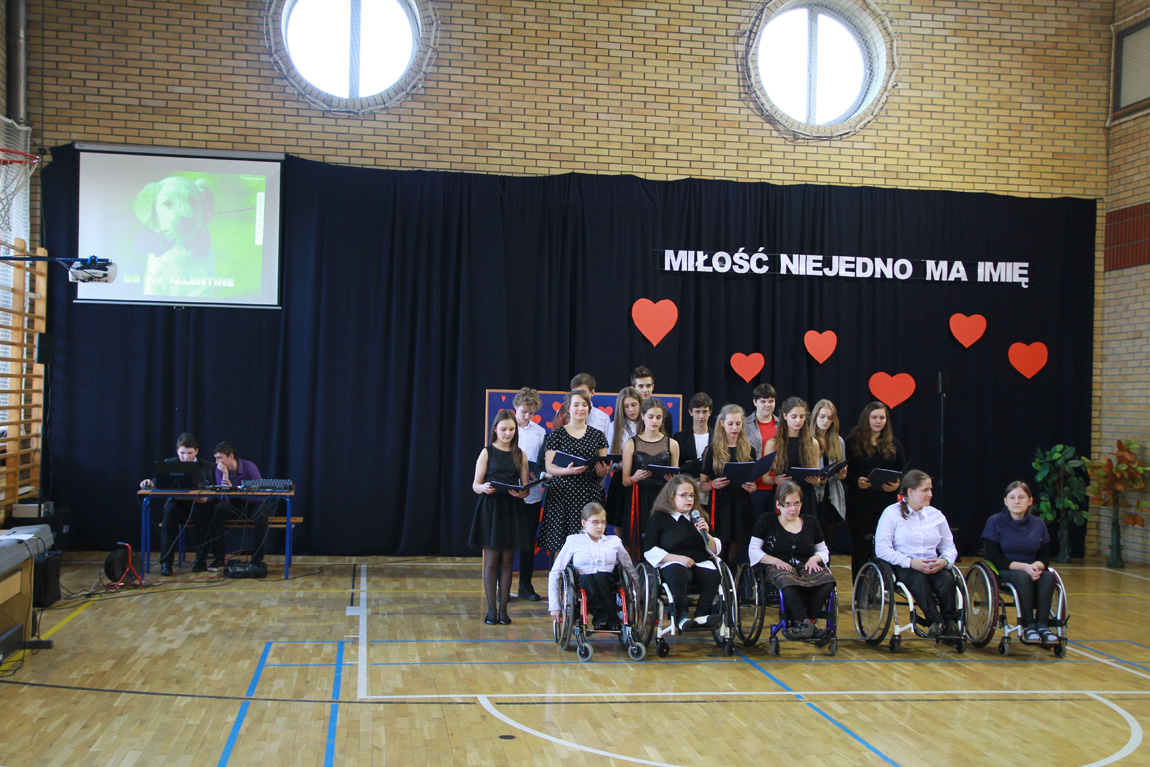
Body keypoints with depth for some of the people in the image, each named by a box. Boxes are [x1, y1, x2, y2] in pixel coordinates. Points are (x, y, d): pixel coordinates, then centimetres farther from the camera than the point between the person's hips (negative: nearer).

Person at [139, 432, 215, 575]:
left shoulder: (206, 467, 7)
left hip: (197, 504, 0)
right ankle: (166, 562, -30)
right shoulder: (169, 464, 9)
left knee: (202, 513, -35)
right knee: (170, 511, -34)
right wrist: (150, 483, -26)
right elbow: (159, 481, -2)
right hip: (176, 503, 0)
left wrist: (206, 498, -23)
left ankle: (201, 560, -22)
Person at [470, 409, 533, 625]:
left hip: (512, 509, 2)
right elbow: (475, 485, -2)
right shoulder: (487, 452, 1)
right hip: (490, 508, -2)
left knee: (507, 560, 4)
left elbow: (525, 486, 7)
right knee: (491, 560, 0)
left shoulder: (519, 455, 8)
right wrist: (484, 488, -24)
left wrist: (522, 493, -16)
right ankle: (491, 610, 6)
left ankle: (503, 610, 10)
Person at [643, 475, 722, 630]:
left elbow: (716, 550, 19)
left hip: (701, 564, 4)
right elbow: (650, 551, -1)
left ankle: (701, 615, -26)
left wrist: (706, 534, -2)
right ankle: (681, 615, -32)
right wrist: (678, 558, -12)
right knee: (677, 572, -40)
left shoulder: (698, 518, 22)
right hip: (672, 564, -3)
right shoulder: (658, 519, 8)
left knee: (714, 575, -32)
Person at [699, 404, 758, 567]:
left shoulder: (749, 451, 13)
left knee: (734, 558, 4)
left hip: (742, 508, 3)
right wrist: (712, 484, -18)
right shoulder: (712, 450, 3)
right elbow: (701, 484, 3)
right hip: (720, 506, -2)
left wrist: (752, 487, -5)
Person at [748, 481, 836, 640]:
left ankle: (797, 621, -29)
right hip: (779, 568, -3)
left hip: (806, 567, 3)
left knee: (827, 580, -33)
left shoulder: (811, 523, 20)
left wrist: (814, 559, -1)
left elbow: (823, 551, 24)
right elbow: (753, 551, 5)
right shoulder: (767, 521, 11)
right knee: (786, 580, -42)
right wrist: (776, 561, -12)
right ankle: (806, 622, -42)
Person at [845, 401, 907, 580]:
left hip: (886, 503, 2)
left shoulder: (894, 445, 13)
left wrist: (897, 485, -9)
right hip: (860, 503, -2)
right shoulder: (852, 442, 4)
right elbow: (844, 472, 0)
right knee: (861, 550, 0)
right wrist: (856, 481, -19)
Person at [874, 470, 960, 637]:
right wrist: (910, 562, -21)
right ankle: (936, 622, -29)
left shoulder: (936, 515, 15)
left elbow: (949, 547, 14)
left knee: (947, 579, -30)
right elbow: (881, 549, -9)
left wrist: (944, 561, -12)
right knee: (919, 579, -36)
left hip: (933, 566, 3)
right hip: (903, 567, -3)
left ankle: (950, 622, -18)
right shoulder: (892, 513, 1)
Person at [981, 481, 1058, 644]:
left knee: (1048, 576, -29)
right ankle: (1028, 625, -27)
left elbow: (1045, 558, 7)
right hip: (1003, 573, -4)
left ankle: (1042, 624, -27)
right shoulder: (995, 522, -5)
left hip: (1030, 570, 4)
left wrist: (1036, 566, -19)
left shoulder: (1038, 524, 7)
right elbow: (993, 559, -10)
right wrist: (1023, 567, -22)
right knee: (1023, 577, -35)